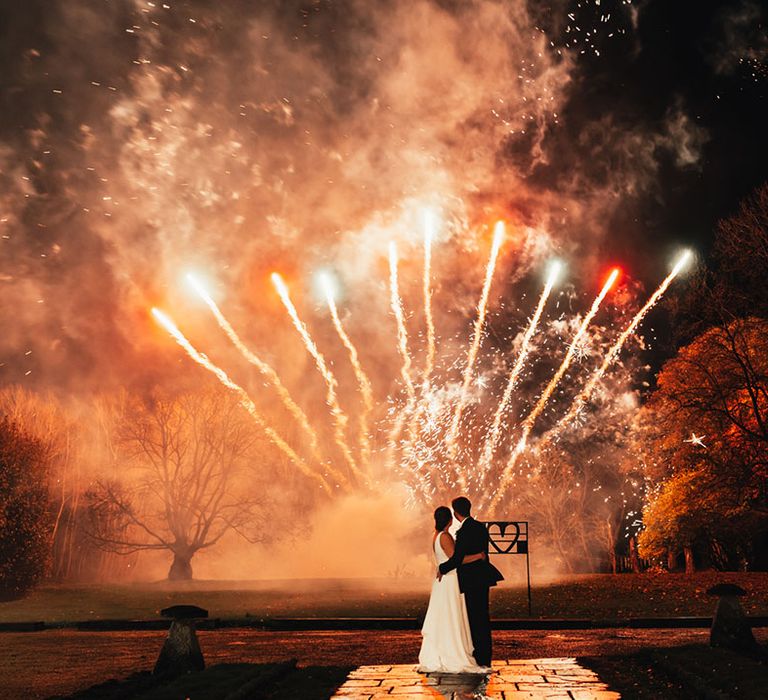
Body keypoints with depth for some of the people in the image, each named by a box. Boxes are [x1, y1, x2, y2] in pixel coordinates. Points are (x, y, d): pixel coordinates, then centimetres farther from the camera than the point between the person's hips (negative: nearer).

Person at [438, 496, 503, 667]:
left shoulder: (463, 532, -20)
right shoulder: (480, 527, 7)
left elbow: (456, 559, -22)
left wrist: (442, 569, -5)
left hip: (472, 581, -9)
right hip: (483, 577, 9)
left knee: (476, 618, 0)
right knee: (483, 617, 15)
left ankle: (481, 658, 7)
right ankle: (485, 658, 24)